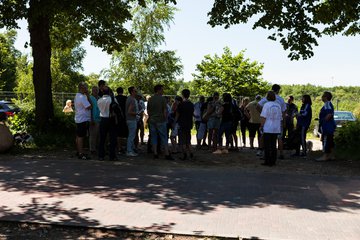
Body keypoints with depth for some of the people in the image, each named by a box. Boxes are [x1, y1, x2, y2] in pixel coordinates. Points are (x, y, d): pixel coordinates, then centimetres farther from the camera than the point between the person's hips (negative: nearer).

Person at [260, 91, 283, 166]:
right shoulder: (278, 105, 9)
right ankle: (273, 161, 13)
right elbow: (280, 118, 14)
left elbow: (264, 117, -12)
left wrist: (261, 126, -5)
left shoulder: (267, 105, -8)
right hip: (276, 129, 5)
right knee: (273, 145, 11)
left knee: (267, 146, 1)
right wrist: (279, 128, 22)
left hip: (267, 129, -5)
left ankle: (267, 161, 1)